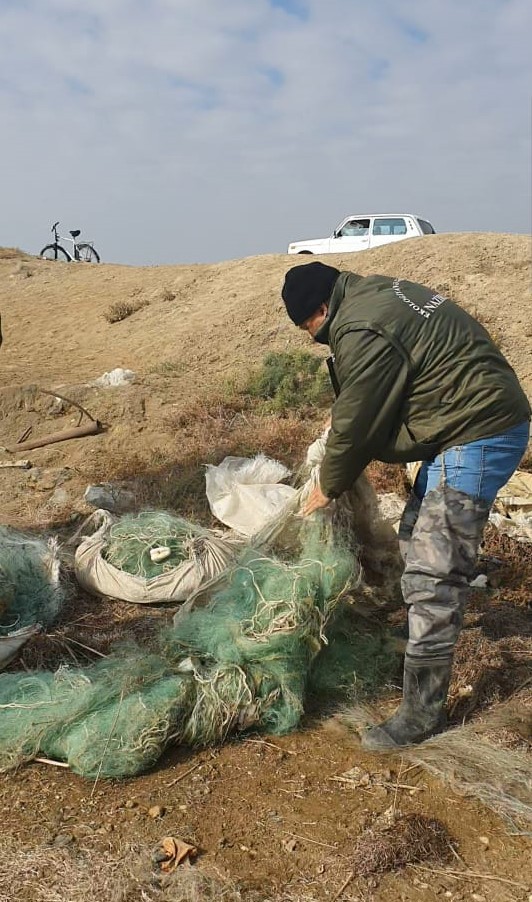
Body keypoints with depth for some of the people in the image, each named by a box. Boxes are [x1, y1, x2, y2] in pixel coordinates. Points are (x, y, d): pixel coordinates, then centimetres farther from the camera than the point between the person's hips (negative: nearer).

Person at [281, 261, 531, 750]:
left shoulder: (362, 332, -21)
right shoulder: (375, 293, 11)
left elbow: (356, 423, -12)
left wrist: (328, 486, 5)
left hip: (478, 435, -11)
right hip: (461, 429, 11)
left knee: (432, 575, -8)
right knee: (417, 539, 22)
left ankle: (422, 714, 2)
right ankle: (422, 644, 42)